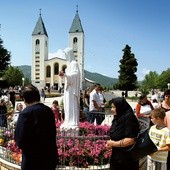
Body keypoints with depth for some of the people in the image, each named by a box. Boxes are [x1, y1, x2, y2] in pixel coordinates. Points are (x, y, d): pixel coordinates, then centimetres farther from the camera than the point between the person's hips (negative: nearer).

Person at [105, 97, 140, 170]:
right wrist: (110, 143, -2)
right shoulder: (118, 117, 4)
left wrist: (113, 144, -16)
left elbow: (130, 140, -25)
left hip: (127, 159, -7)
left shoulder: (129, 118, -20)